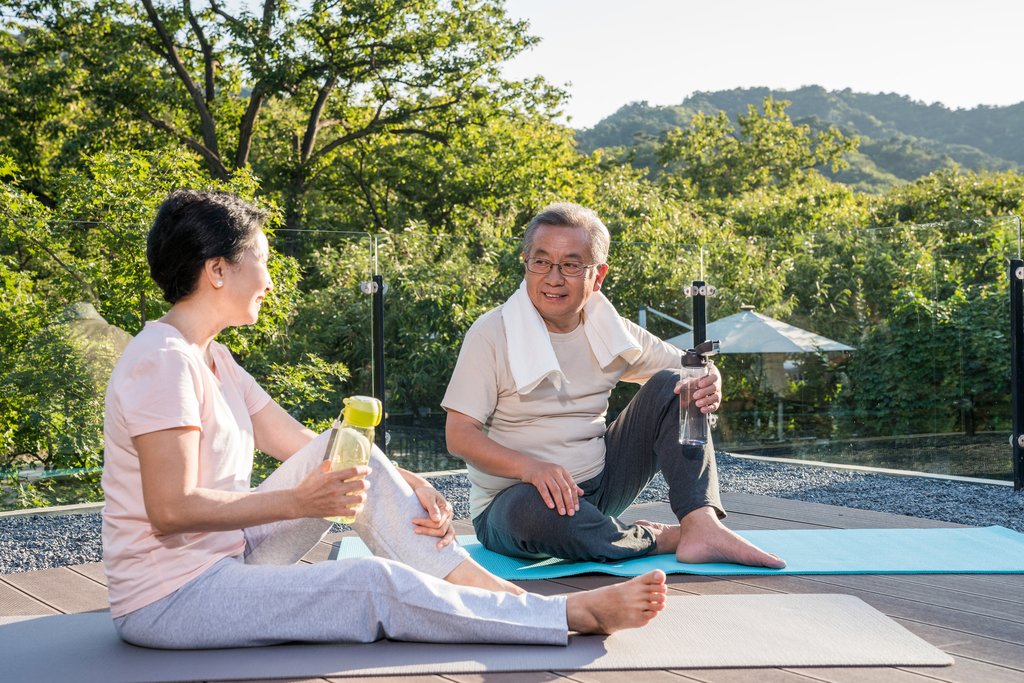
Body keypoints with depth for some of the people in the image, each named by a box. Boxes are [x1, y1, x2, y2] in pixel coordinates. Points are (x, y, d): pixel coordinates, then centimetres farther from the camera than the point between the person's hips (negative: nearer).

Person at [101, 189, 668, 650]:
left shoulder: (210, 360, 12)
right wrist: (299, 501, -24)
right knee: (378, 584, -20)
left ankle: (465, 577, -10)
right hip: (168, 601, -9)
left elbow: (303, 444, 9)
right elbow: (171, 509, -26)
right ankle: (579, 613, -13)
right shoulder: (162, 362, -19)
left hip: (225, 561, 9)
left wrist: (404, 485, -3)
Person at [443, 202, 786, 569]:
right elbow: (459, 435, -17)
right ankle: (661, 538, -17)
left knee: (670, 386, -6)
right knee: (534, 510, -41)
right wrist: (529, 466, -35)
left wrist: (709, 385, -17)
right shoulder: (490, 335, -11)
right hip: (512, 497, -5)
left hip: (599, 488, 5)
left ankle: (701, 525, -23)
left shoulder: (611, 332, 2)